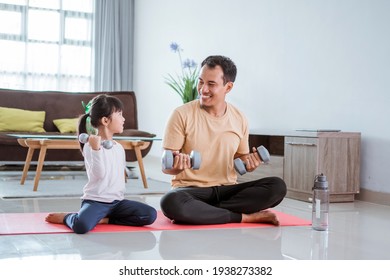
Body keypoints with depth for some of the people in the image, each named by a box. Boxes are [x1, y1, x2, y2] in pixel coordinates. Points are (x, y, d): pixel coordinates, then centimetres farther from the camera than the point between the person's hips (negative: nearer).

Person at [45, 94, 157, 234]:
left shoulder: (119, 147, 13)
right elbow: (99, 173, -23)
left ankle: (105, 219, -3)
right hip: (95, 201, -7)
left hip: (117, 201, 7)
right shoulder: (91, 146, -10)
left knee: (150, 214, -13)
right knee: (81, 226, -36)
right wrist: (96, 148, -30)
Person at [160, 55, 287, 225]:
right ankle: (246, 217, -21)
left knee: (277, 186, -20)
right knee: (171, 202, -39)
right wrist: (175, 166, -28)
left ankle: (200, 213, -19)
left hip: (226, 189, 3)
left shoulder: (239, 119, 6)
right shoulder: (182, 115, -5)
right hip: (190, 189, -3)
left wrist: (249, 164, -6)